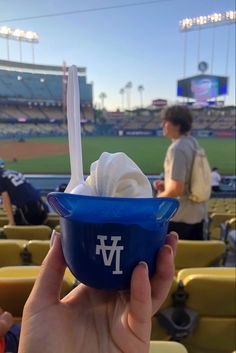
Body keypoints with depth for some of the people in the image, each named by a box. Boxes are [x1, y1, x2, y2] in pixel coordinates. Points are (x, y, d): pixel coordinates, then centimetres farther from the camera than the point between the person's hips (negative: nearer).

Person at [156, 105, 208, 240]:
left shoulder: (177, 148, -22)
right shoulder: (193, 142, 7)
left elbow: (176, 189, -26)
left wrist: (160, 196, -8)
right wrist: (166, 184, 11)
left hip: (181, 216, -9)